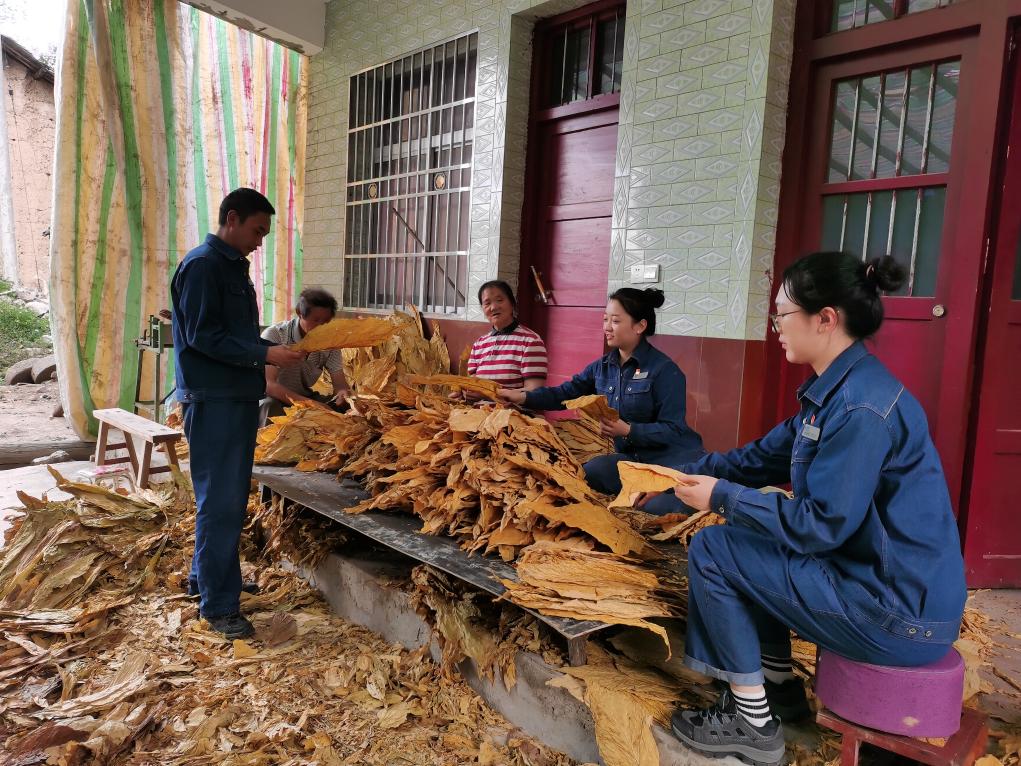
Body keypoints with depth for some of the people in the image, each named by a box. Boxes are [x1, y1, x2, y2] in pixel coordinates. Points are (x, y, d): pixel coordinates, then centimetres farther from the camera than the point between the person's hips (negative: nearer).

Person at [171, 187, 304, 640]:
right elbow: (202, 336, -18)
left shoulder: (235, 267, 17)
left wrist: (275, 351, 7)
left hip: (239, 398, 9)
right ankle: (219, 606, 4)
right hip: (213, 400, -9)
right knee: (221, 503, -5)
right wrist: (264, 355, -22)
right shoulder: (202, 265, -11)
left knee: (229, 499, 16)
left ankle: (205, 578, 31)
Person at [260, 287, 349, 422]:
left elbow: (339, 382, -8)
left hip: (307, 397, 4)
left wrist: (343, 393, -34)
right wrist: (304, 402, -44)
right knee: (271, 408, -36)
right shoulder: (274, 335, -20)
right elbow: (267, 384, -29)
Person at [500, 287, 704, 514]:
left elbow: (673, 430, -15)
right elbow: (565, 393, 6)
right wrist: (523, 397, -8)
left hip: (674, 459, -6)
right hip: (631, 457, 6)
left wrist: (628, 430, -27)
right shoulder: (602, 367, 8)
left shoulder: (665, 370, -13)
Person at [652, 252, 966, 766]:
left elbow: (820, 524, -24)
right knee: (751, 538, 17)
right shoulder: (836, 388, 6)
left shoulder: (861, 406, -25)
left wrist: (723, 497, -15)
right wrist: (680, 475, 10)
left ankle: (754, 725, 6)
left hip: (902, 613, -10)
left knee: (712, 551, -9)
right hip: (876, 575, 10)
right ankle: (779, 688, 26)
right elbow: (762, 456, 13)